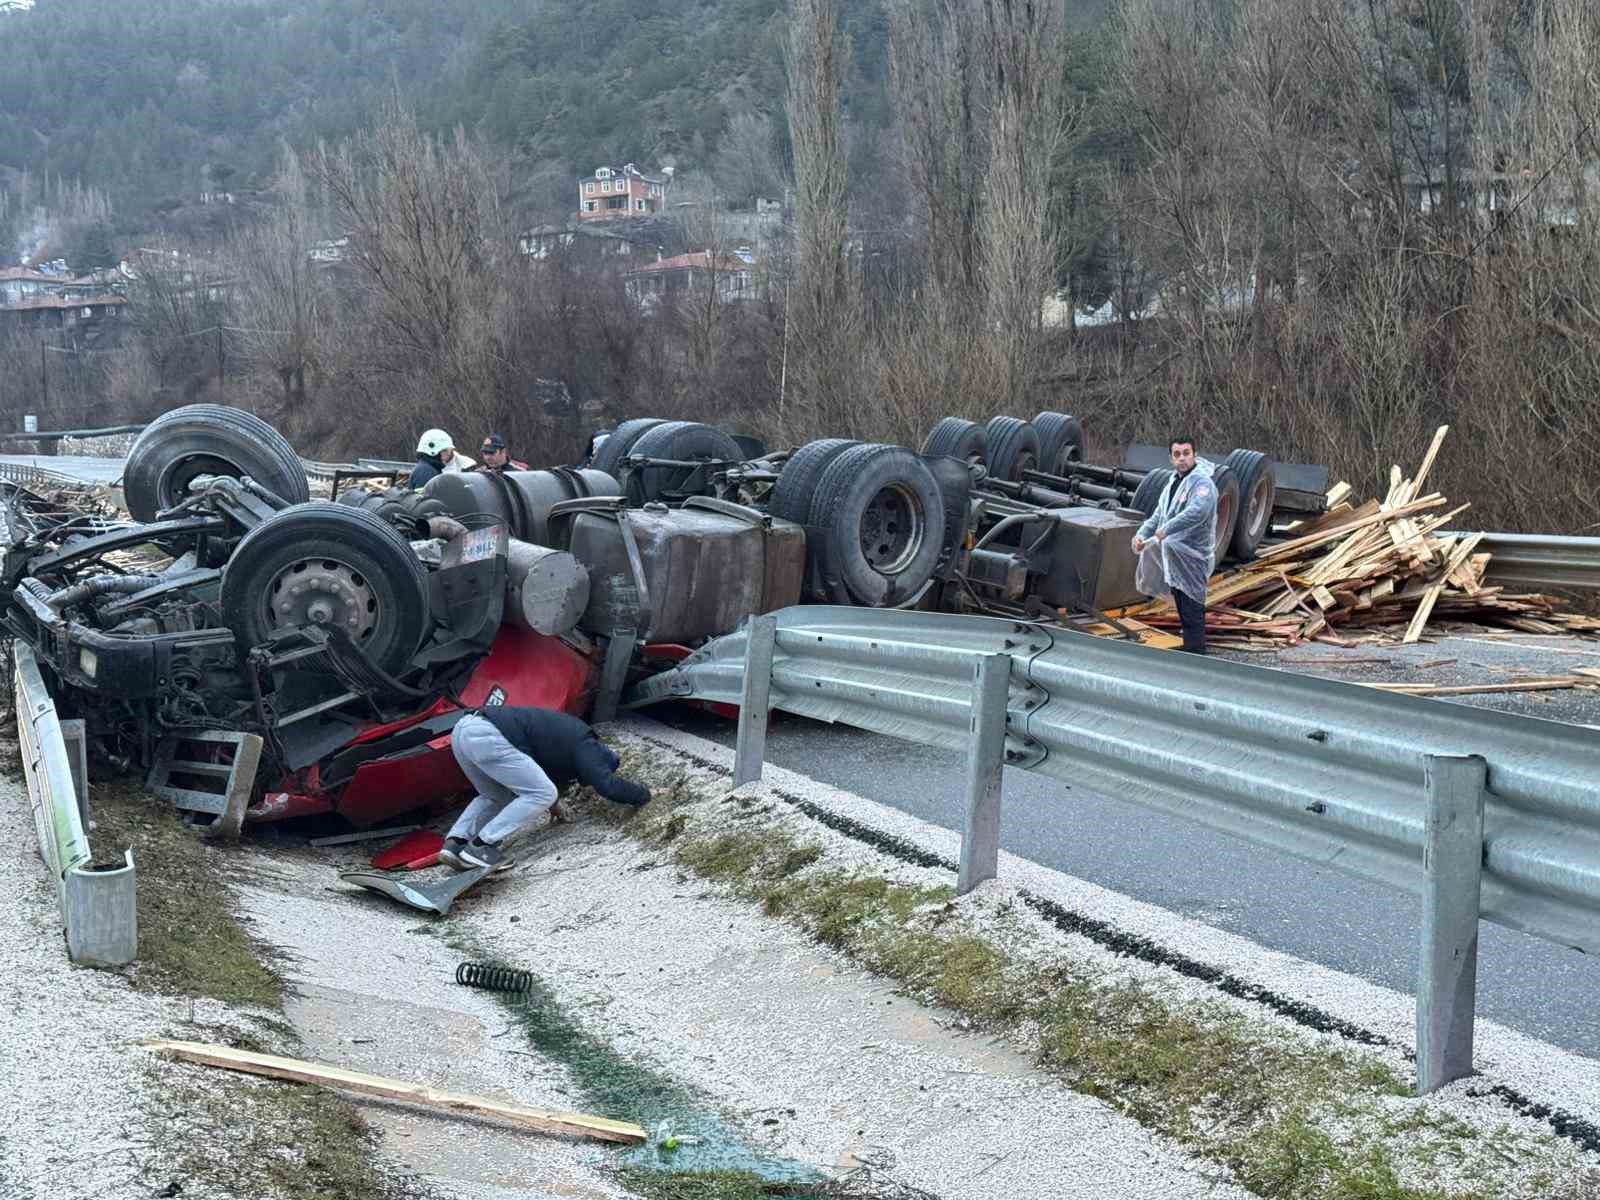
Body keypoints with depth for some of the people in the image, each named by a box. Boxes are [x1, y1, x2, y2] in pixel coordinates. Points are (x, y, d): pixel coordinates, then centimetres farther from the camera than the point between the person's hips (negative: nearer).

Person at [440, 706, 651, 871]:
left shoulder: (568, 731, 30)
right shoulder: (584, 745, 3)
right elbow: (608, 785, -3)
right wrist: (643, 794, 14)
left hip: (463, 728, 10)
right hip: (486, 736, -10)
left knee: (497, 797, 28)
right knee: (542, 794, -3)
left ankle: (455, 842, 8)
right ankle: (480, 846, -8)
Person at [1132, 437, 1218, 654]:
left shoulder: (1202, 483, -14)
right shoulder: (1173, 483, 17)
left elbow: (1198, 511, -32)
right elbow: (1158, 514, 16)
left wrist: (1166, 530, -31)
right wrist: (1142, 534, -2)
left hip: (1192, 559, -9)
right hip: (1173, 559, 9)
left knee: (1192, 614, -8)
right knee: (1183, 612, 17)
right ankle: (1189, 651, 27)